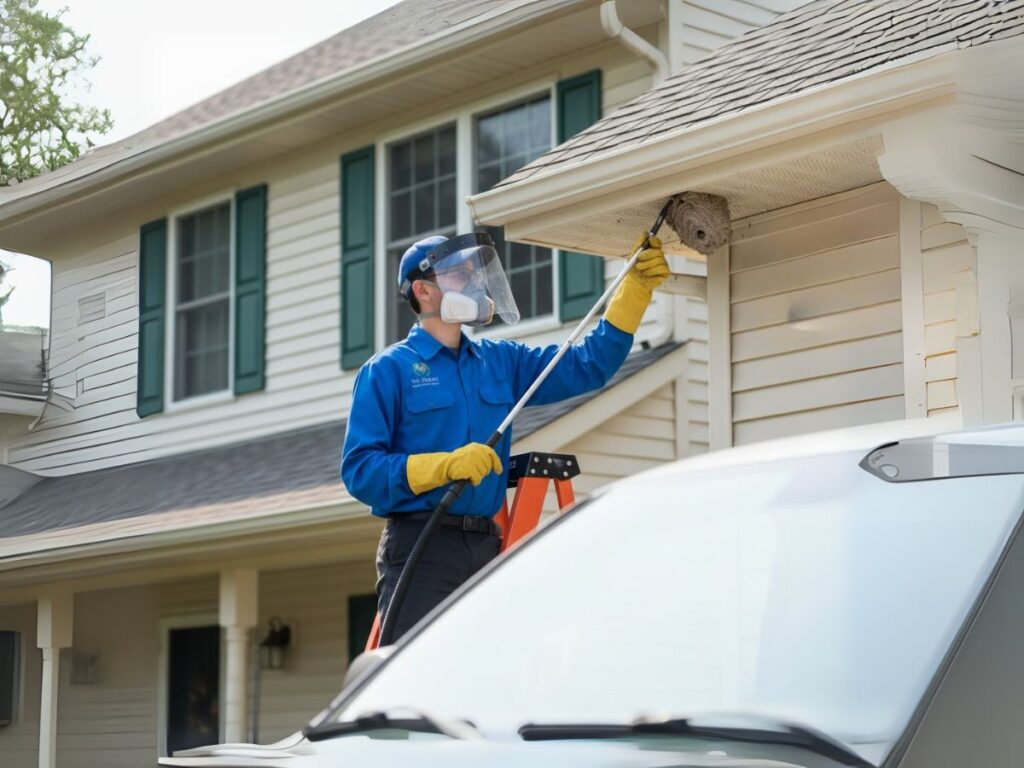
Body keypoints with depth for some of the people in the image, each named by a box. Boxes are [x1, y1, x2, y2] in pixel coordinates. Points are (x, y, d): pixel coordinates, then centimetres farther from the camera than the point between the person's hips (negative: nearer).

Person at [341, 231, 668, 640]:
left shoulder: (501, 360, 16)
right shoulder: (388, 370, 0)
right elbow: (359, 469, -7)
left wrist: (637, 286, 9)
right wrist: (446, 465, -19)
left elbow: (587, 364, 15)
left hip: (486, 545, 6)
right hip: (420, 545, -6)